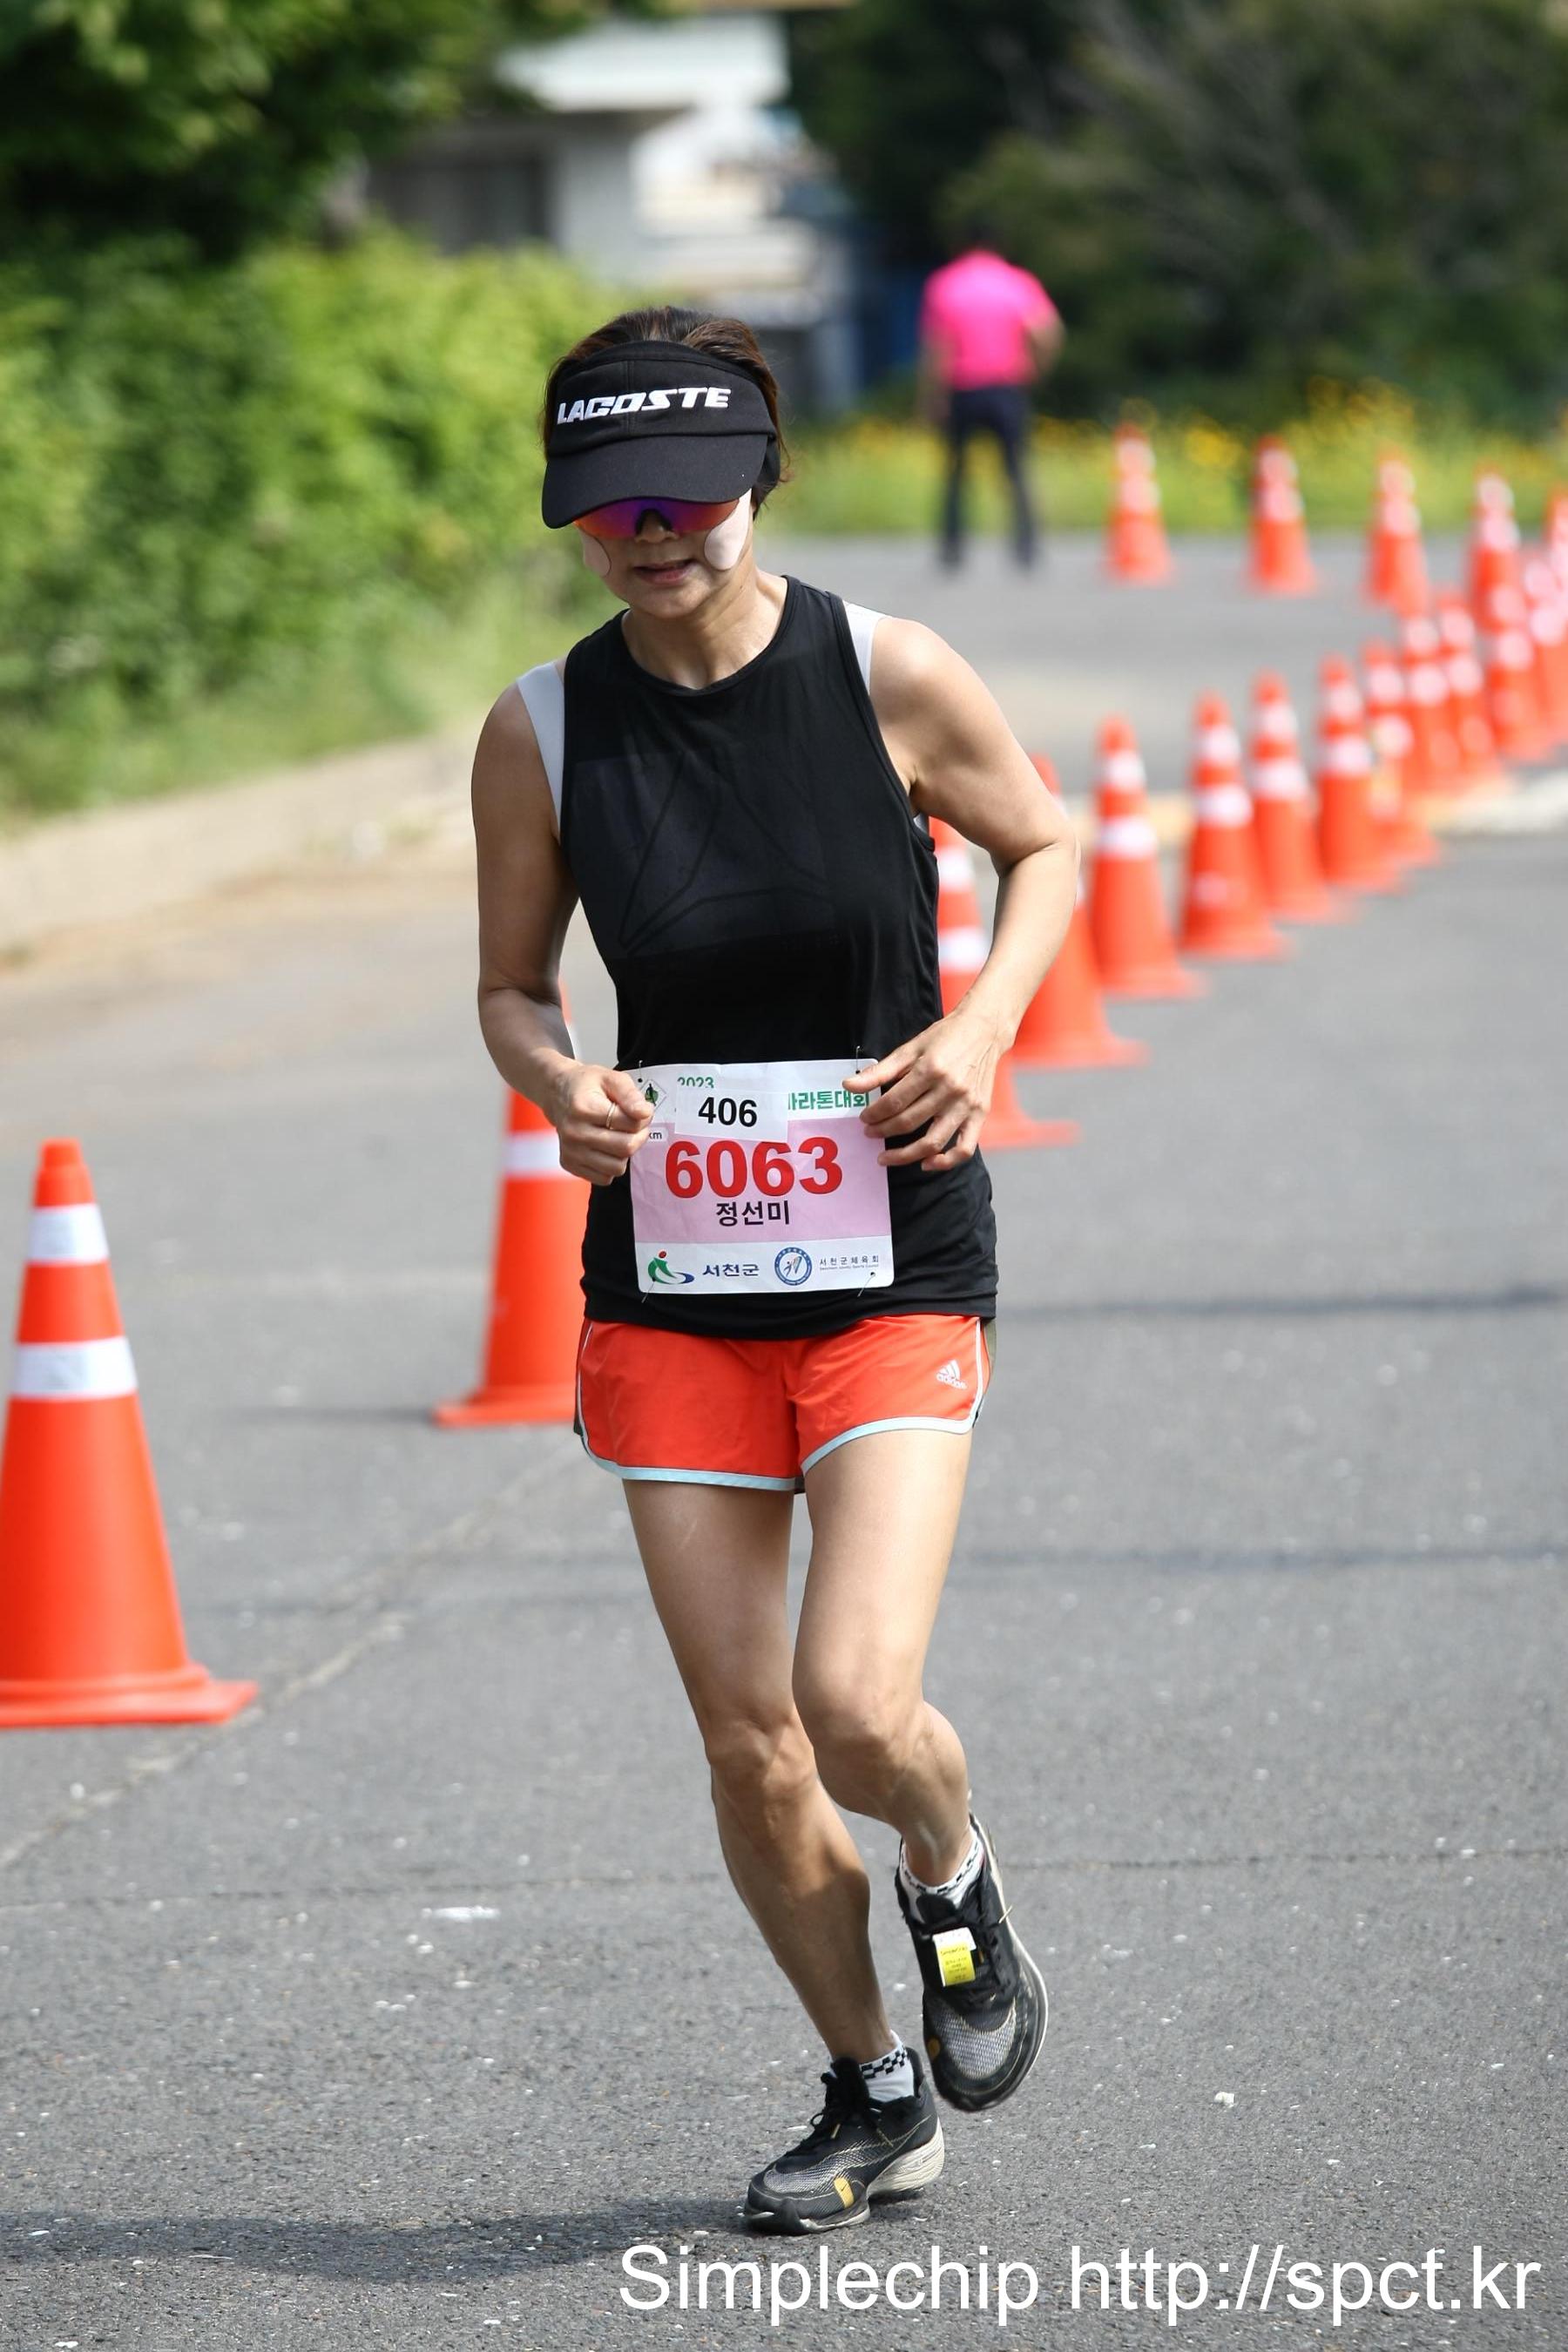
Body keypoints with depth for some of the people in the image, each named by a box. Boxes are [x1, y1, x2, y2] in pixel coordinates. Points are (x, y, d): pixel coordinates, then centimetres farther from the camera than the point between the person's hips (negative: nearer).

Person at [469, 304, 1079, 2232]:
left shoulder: (890, 678, -9)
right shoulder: (539, 733, -4)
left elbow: (1041, 843, 9)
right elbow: (511, 985, 8)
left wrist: (984, 1023, -9)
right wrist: (557, 1082, -15)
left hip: (892, 1264, -2)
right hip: (667, 1279, 2)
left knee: (855, 1705, -17)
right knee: (746, 1746, 4)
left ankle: (955, 1875, 19)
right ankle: (875, 2093, 26)